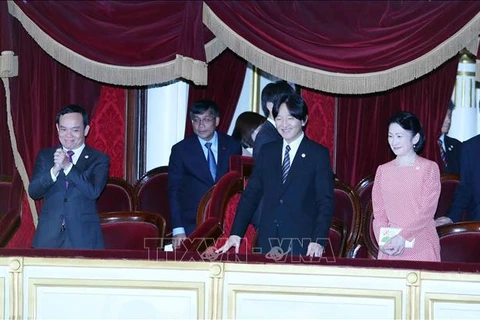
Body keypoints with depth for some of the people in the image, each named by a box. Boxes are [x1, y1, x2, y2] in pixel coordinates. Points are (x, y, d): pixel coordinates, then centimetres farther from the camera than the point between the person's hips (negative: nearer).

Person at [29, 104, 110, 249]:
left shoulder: (99, 159, 4)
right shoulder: (45, 156, 13)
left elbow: (94, 191, -12)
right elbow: (33, 192, 1)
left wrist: (68, 166, -19)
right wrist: (55, 170, -16)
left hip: (84, 238, -2)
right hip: (49, 236, 2)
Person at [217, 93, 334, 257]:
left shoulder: (318, 154, 1)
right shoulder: (267, 151, 13)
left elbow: (326, 202, -3)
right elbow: (250, 195, 11)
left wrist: (318, 241, -14)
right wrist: (236, 234, 2)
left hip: (302, 245, -3)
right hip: (267, 242, 3)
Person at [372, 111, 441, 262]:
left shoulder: (429, 168, -1)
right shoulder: (383, 170, 11)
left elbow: (427, 211, -8)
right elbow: (378, 213, 9)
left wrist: (403, 237, -18)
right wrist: (382, 241, -8)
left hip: (421, 248, -3)